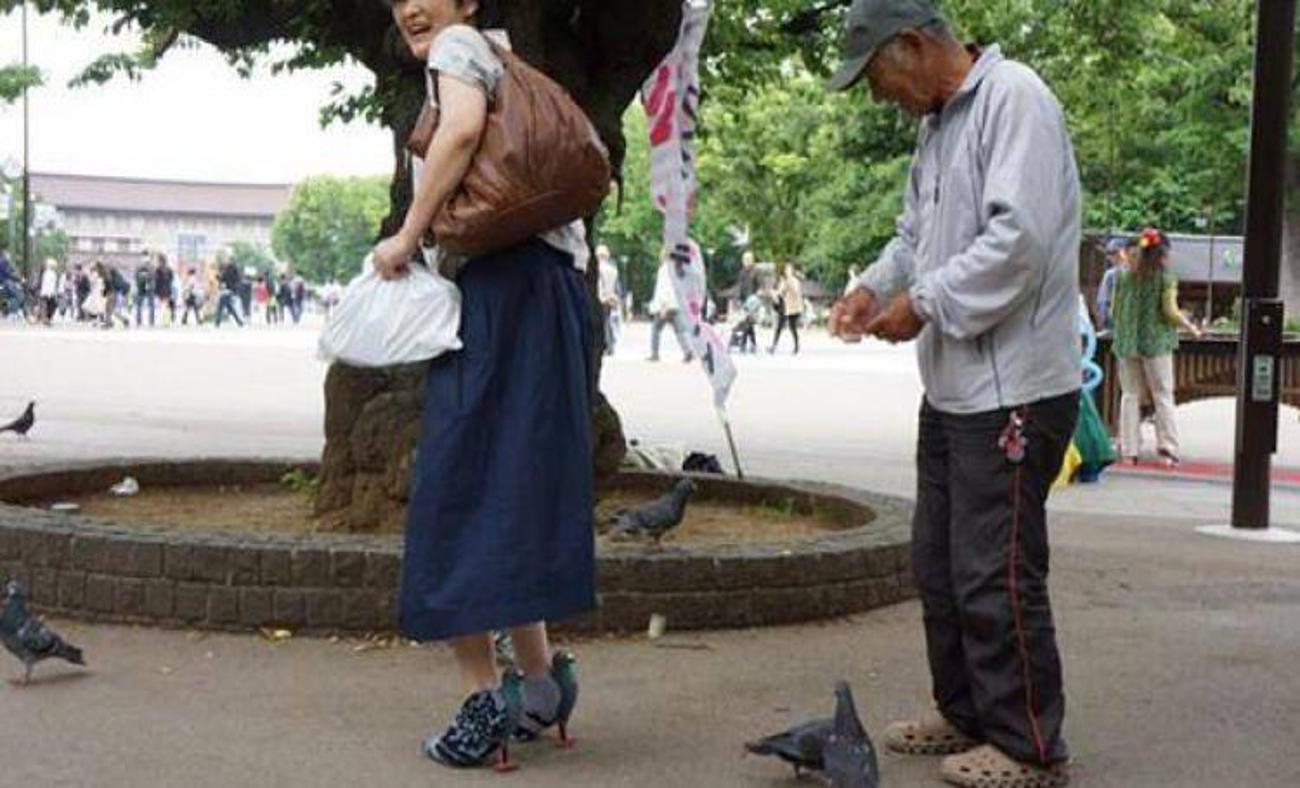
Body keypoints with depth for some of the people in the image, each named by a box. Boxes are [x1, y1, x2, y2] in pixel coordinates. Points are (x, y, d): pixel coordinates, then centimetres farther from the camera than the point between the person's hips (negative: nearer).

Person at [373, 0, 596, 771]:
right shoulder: (500, 65, 25)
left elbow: (463, 127, -22)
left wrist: (408, 236, -14)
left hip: (497, 286, -9)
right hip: (545, 284, 9)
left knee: (462, 486, -6)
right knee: (517, 485, 14)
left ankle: (488, 699, -6)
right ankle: (539, 680, 15)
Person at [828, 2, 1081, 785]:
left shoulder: (1014, 97, -14)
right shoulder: (938, 123, 15)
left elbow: (1021, 236, -24)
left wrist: (925, 303, -17)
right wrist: (873, 286, 3)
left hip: (1013, 390, -10)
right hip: (952, 387, 10)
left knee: (996, 575, -4)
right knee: (940, 565, 16)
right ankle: (966, 715, 29)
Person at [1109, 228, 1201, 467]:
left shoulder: (1123, 276, 3)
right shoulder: (1166, 278, -8)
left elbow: (1114, 311, 6)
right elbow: (1171, 312, -11)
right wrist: (1191, 328, 5)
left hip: (1126, 343, 3)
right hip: (1156, 343, -3)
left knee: (1130, 396, 9)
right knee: (1163, 396, 5)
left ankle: (1129, 451, 7)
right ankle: (1167, 448, 0)